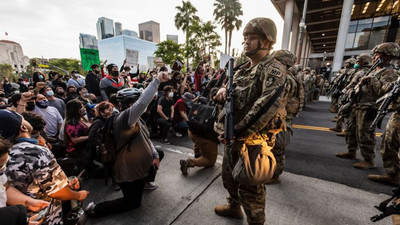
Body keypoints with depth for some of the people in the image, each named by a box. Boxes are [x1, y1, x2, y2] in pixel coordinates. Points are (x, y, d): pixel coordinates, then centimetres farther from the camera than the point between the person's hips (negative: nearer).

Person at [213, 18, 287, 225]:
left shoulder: (274, 70, -14)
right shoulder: (242, 70, 12)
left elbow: (266, 108, -26)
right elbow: (226, 95, 16)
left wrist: (237, 131, -24)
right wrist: (222, 91, -9)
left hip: (253, 140, -8)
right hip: (234, 136, 9)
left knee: (250, 187, 8)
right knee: (229, 176, 24)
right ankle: (234, 207, 50)